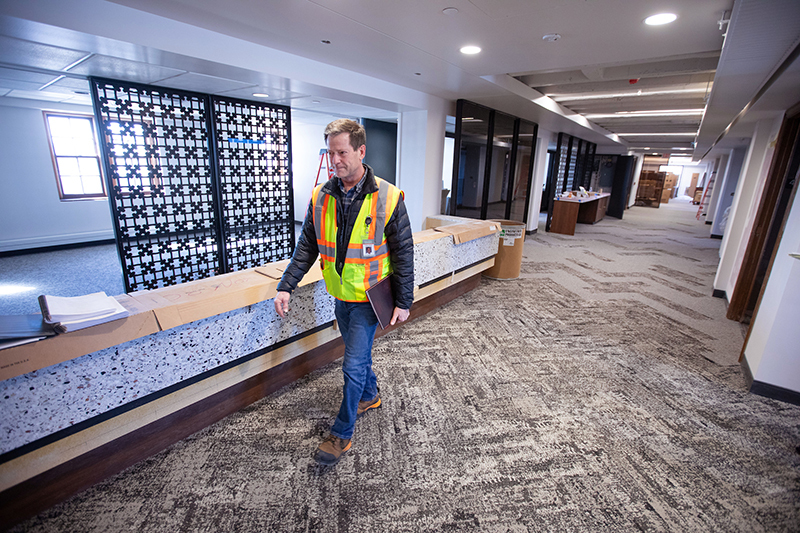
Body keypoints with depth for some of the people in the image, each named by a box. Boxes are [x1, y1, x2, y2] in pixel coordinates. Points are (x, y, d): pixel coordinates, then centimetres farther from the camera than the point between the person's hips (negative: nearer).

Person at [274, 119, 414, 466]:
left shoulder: (388, 198, -15)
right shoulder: (320, 197, -3)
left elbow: (403, 254, -10)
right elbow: (306, 247, 3)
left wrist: (404, 301, -8)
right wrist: (286, 286, -4)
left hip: (369, 298, -5)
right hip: (341, 296, 5)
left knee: (353, 364, 0)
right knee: (359, 353, 22)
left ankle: (342, 433, 21)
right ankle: (370, 396, 49)